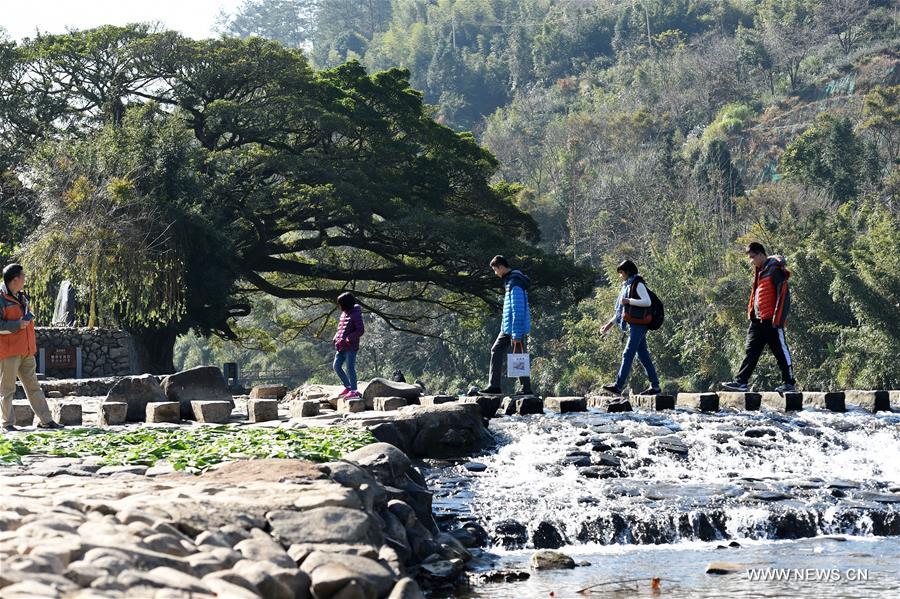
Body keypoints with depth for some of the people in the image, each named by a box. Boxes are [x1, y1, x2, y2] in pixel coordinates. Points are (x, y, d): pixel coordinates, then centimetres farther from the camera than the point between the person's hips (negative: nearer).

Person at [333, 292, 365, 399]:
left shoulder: (355, 315, -12)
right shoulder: (344, 314, 13)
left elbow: (360, 330, -17)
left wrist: (348, 339, -22)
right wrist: (336, 338, 6)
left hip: (351, 347, -9)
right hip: (341, 346, 9)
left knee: (350, 368, -7)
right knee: (336, 366, 10)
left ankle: (353, 390, -1)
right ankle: (347, 386, 19)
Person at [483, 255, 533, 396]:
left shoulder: (515, 284, -18)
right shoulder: (509, 280, 15)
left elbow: (518, 310, -22)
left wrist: (516, 334, -23)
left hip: (516, 328, -10)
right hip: (507, 328, 10)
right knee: (496, 351, 10)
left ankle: (526, 388, 3)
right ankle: (494, 385, 11)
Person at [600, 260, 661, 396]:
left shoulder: (638, 284, -8)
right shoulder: (627, 286, 19)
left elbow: (647, 302, -20)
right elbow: (622, 309, 24)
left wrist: (629, 301, -21)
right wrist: (610, 323, 19)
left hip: (638, 325, -10)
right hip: (634, 325, 10)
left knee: (628, 354, -13)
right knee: (643, 355, 9)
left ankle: (618, 386, -18)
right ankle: (655, 386, 11)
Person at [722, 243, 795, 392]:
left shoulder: (775, 270, -11)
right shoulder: (758, 271, 17)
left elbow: (783, 295, -16)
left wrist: (777, 318, -20)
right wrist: (751, 312, 18)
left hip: (771, 320, -9)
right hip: (757, 320, 9)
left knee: (781, 351, -2)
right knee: (750, 351, 4)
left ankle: (788, 383, 3)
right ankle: (741, 381, 3)